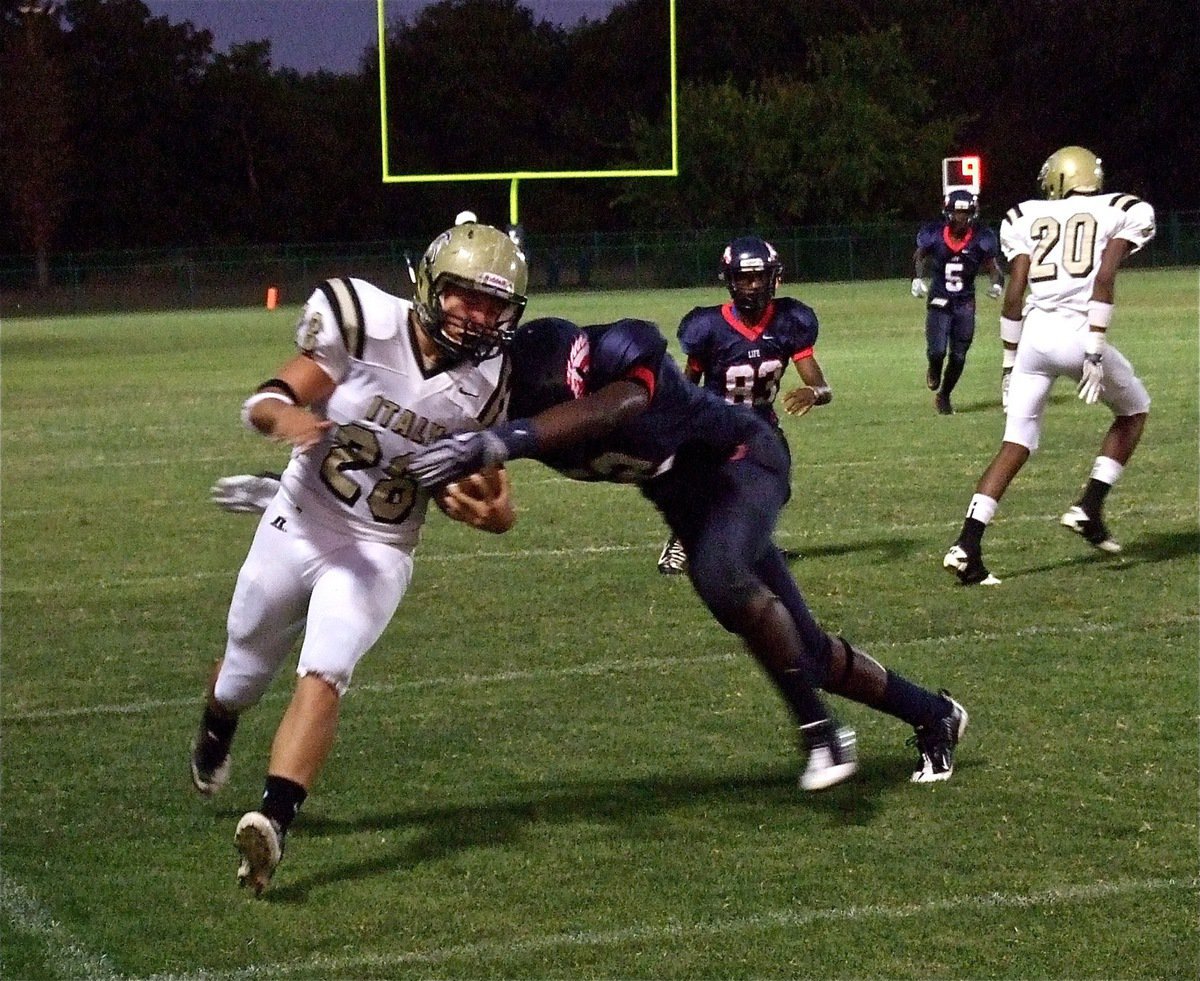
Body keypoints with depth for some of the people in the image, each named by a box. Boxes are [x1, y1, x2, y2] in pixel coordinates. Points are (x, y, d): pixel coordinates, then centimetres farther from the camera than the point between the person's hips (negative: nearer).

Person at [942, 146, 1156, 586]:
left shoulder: (1026, 218, 17)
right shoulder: (1121, 212, 9)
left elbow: (1014, 294, 9)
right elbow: (1105, 279, -7)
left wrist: (1010, 361, 15)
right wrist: (1096, 351, -12)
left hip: (1034, 334, 3)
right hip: (1079, 333, -3)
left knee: (1016, 444, 8)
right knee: (1134, 410, 24)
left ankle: (967, 545, -6)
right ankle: (1089, 508, 13)